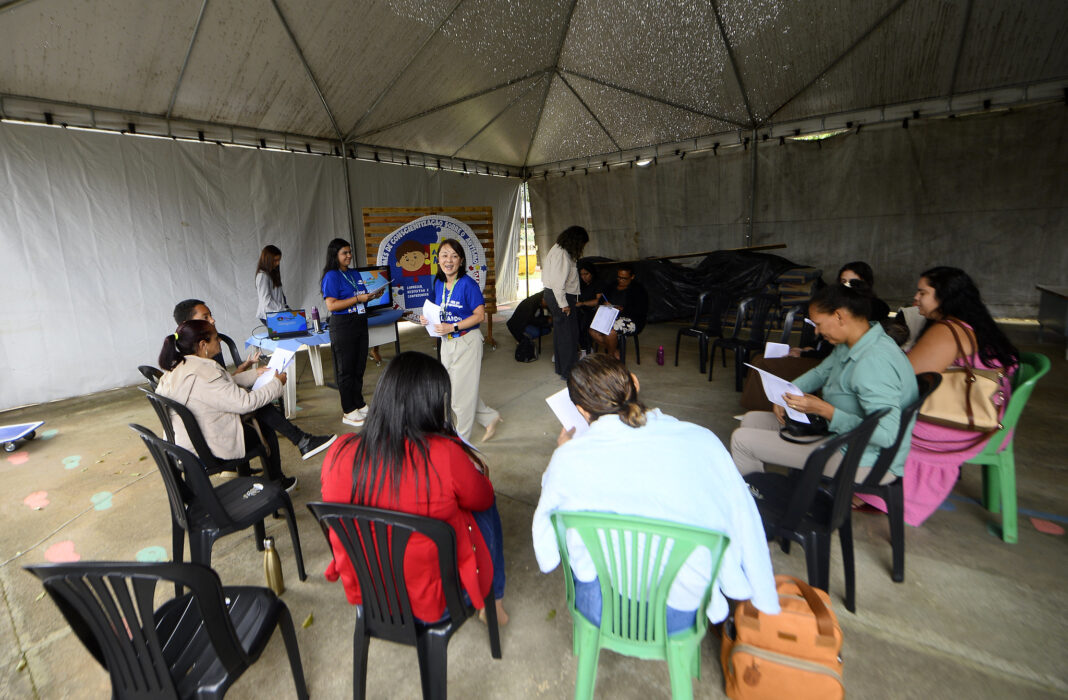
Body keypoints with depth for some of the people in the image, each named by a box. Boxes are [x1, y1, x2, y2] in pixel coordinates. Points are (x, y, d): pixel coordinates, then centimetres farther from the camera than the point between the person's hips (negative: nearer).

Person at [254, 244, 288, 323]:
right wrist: (283, 310, -17)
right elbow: (266, 301, -17)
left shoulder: (273, 273, 16)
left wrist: (287, 307, 6)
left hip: (277, 312, 8)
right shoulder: (263, 276, -12)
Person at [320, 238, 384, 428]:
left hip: (360, 324, 8)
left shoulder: (355, 274, 13)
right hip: (342, 326, -7)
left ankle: (359, 405, 28)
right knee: (346, 370, 1)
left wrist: (373, 296, 2)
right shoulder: (331, 276, -10)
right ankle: (348, 412, 11)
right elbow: (331, 305, -19)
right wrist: (358, 299, -21)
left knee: (359, 367, 15)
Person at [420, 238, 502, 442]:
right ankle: (490, 418, 32)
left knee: (462, 389, 4)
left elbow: (479, 315, -18)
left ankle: (462, 438, 23)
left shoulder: (468, 284, -16)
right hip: (446, 342, 8)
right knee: (450, 387, 15)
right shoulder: (438, 284, 5)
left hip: (467, 341, -8)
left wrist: (452, 327, -24)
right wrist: (428, 319, -4)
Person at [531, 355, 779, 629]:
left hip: (598, 610, 0)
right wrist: (766, 599, 15)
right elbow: (743, 523, -5)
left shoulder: (569, 457, -20)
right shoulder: (701, 442, -18)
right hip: (678, 616, 1)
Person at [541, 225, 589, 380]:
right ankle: (568, 372, 4)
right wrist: (564, 304, -21)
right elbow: (558, 282, -24)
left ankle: (561, 367, 29)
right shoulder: (562, 254, -19)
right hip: (561, 298, -11)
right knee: (568, 335, -4)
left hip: (553, 296, 11)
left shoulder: (557, 250, 14)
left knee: (560, 333, 17)